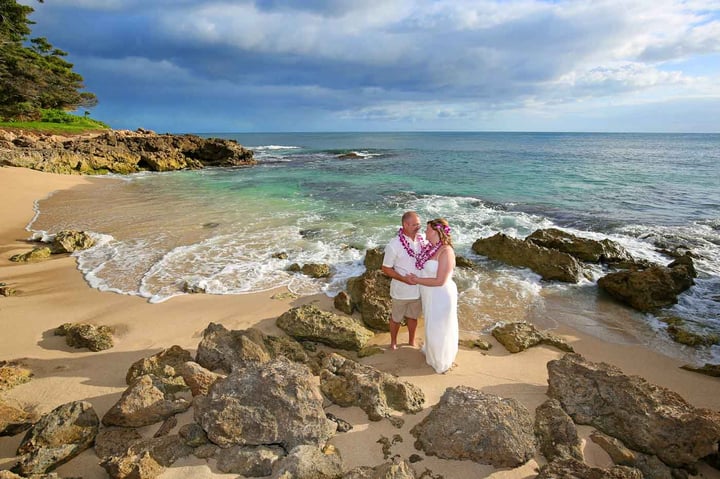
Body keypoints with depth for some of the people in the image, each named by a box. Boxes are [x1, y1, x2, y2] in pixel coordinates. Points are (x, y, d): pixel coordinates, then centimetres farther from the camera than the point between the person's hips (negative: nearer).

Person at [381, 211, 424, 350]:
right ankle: (393, 342, 43)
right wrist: (403, 278, -25)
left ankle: (412, 342, 47)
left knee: (412, 317, 24)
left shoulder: (422, 239, -9)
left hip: (418, 289, 4)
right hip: (401, 291, -4)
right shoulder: (394, 245, -22)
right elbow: (386, 268, -14)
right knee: (396, 318, 18)